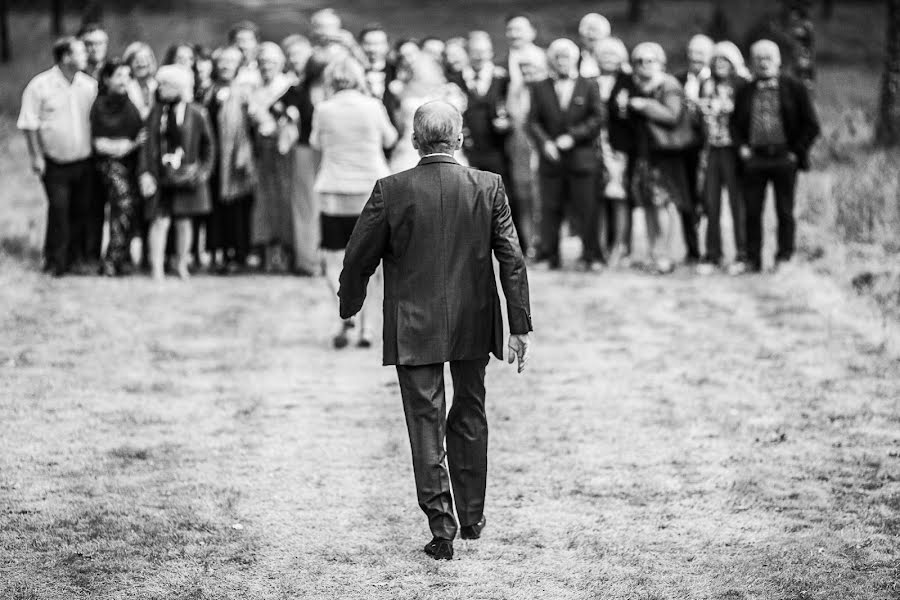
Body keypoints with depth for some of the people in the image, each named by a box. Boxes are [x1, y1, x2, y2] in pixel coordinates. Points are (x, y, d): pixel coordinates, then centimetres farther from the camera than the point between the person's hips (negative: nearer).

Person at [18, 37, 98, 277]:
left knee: (83, 211, 6)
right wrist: (36, 156, -8)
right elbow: (29, 124, -5)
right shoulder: (39, 86, -8)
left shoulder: (90, 85, 5)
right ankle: (55, 262, 7)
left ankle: (78, 257, 19)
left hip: (84, 161, 4)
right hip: (55, 163, -4)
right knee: (59, 210, -6)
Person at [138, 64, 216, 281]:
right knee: (160, 221, -7)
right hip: (161, 177, 0)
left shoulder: (197, 113, -1)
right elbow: (148, 145, 2)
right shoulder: (156, 113, 4)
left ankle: (182, 266, 20)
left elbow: (208, 145, 7)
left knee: (183, 221, 7)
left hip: (186, 175, 0)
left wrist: (204, 170, -1)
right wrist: (145, 173, -7)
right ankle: (157, 269, -7)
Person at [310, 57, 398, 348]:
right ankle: (365, 327, 7)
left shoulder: (324, 110, -6)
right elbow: (389, 139, 11)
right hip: (372, 191, 1)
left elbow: (315, 142, 11)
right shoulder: (373, 106, -4)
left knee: (334, 262, 5)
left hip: (335, 193, -1)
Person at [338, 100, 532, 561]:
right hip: (474, 326, 3)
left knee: (426, 424, 3)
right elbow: (512, 260, -5)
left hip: (413, 329, -2)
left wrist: (349, 309, 13)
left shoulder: (391, 191, -10)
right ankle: (471, 518, 27)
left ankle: (441, 527, -3)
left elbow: (359, 259, -4)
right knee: (469, 418, 18)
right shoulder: (488, 187, -5)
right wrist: (520, 328, -1)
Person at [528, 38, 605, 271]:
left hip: (581, 157, -1)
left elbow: (598, 117, -1)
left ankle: (590, 256, 5)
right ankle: (549, 255, 7)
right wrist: (544, 142, -11)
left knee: (585, 207, -1)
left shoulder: (589, 87, 6)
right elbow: (533, 120, 6)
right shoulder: (540, 88, 10)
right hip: (551, 157, 1)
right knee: (550, 208, 1)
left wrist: (573, 136, -11)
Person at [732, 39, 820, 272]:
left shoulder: (794, 88, 3)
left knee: (785, 211, 2)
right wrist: (741, 147, 2)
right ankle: (753, 260, 7)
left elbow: (811, 125, 3)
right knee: (752, 211, 1)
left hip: (784, 157, -2)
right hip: (753, 158, 2)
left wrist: (796, 152, -3)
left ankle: (784, 258, 8)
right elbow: (735, 124, 18)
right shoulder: (744, 92, 11)